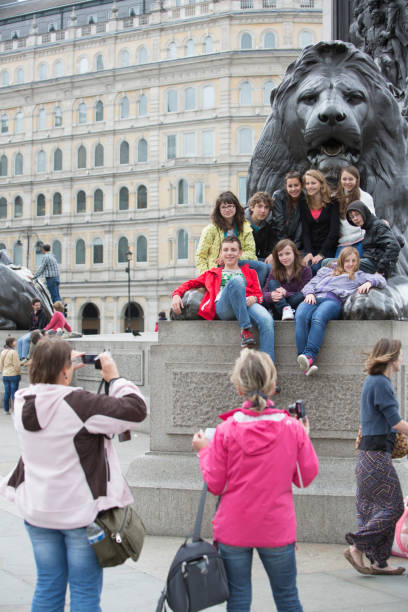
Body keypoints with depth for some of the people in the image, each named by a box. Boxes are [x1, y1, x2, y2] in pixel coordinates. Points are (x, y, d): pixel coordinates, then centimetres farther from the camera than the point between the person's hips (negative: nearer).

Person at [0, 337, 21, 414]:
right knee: (14, 392, -2)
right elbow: (16, 364, -13)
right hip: (14, 375, -6)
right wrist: (19, 373, -2)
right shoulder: (13, 352, -14)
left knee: (7, 393, 9)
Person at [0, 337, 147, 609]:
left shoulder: (23, 402, -3)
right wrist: (114, 378, -8)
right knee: (85, 593, 6)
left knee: (47, 587, 17)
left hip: (37, 510, 6)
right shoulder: (78, 403, -23)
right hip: (81, 511, -6)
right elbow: (135, 409, -21)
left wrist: (64, 373, 14)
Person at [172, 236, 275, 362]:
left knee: (267, 320, -35)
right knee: (236, 280, -35)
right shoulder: (212, 273, 35)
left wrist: (254, 298, -5)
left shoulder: (250, 273, 35)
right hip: (222, 306, -1)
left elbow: (259, 293, 22)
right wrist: (176, 294, 6)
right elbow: (190, 283, 29)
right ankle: (245, 329, -33)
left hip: (247, 303, 2)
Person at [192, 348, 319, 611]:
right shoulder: (293, 429, -8)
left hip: (234, 530, -1)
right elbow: (306, 477, 1)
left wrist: (204, 450, 10)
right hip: (277, 530, 1)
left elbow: (215, 485, -5)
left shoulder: (226, 431, -10)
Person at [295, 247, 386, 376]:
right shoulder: (326, 270, 40)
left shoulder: (358, 276, 32)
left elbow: (381, 280, 21)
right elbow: (311, 283, 29)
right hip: (314, 298, 2)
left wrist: (369, 282, -1)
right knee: (300, 316, -35)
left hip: (334, 300, -2)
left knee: (318, 318, -39)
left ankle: (310, 356, -53)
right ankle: (304, 362, -47)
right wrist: (310, 293, 6)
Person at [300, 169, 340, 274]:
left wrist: (321, 254, -15)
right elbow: (305, 231, 4)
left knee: (315, 268, -30)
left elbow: (334, 231, -7)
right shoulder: (304, 205, 11)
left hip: (328, 250, -3)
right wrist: (308, 252, -13)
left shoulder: (332, 203, 0)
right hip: (311, 249, 3)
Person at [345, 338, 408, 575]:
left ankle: (379, 561, 15)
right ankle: (357, 547, -4)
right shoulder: (381, 383, -15)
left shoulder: (373, 381, 15)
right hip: (377, 453, -10)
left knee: (376, 507, 11)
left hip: (371, 452, 10)